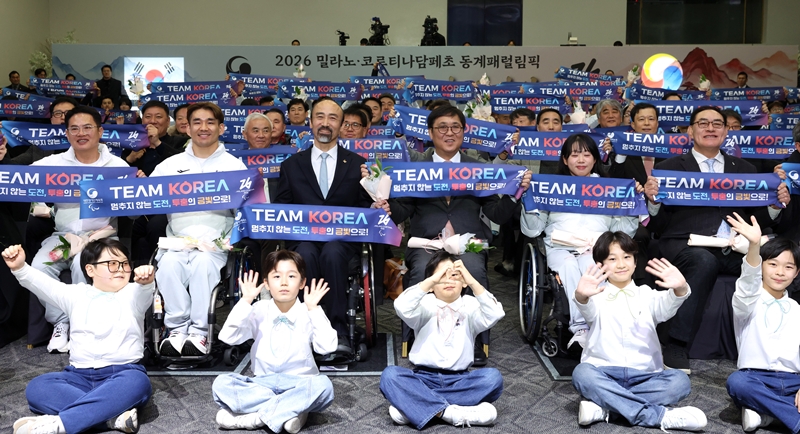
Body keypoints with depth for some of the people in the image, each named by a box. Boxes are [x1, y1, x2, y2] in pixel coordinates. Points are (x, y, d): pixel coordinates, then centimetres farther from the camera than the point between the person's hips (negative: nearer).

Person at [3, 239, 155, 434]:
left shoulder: (132, 295, 5)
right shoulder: (76, 295, 14)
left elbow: (144, 292, -18)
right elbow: (44, 285, -1)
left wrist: (146, 282, -43)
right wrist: (20, 268, -20)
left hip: (123, 373, -3)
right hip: (80, 375, 3)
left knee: (137, 382, -36)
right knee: (36, 388, -21)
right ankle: (114, 415, -32)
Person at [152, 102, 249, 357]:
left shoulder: (234, 165, 13)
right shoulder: (170, 165, 19)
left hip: (216, 241, -2)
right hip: (177, 240, 2)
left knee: (203, 261, -33)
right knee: (169, 263, -30)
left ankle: (199, 331, -24)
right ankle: (177, 328, -19)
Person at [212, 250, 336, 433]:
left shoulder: (309, 314, -5)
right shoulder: (259, 311, -1)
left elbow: (326, 347, -20)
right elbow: (228, 337, -12)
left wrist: (314, 309, -23)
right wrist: (245, 302, -17)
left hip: (299, 384, -2)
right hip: (262, 383, 2)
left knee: (323, 385, -33)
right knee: (221, 384, -23)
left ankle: (256, 415, -26)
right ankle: (292, 409, -25)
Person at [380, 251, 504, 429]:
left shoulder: (470, 305, 5)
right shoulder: (425, 304, 3)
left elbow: (495, 315, -16)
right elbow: (402, 307, -20)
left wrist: (473, 282, -25)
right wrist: (432, 280, -29)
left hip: (459, 380, 1)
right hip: (423, 378, -1)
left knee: (493, 376, -27)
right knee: (390, 375, -26)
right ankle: (450, 412, -32)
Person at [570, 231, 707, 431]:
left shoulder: (645, 294, 12)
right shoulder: (597, 296, 6)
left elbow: (666, 307, -11)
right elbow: (588, 310, -19)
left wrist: (679, 289, -36)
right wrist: (581, 296, -45)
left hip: (644, 376, 2)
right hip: (605, 373, -2)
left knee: (680, 381, -24)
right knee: (582, 374, -32)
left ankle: (604, 406, -29)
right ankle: (660, 415, -32)